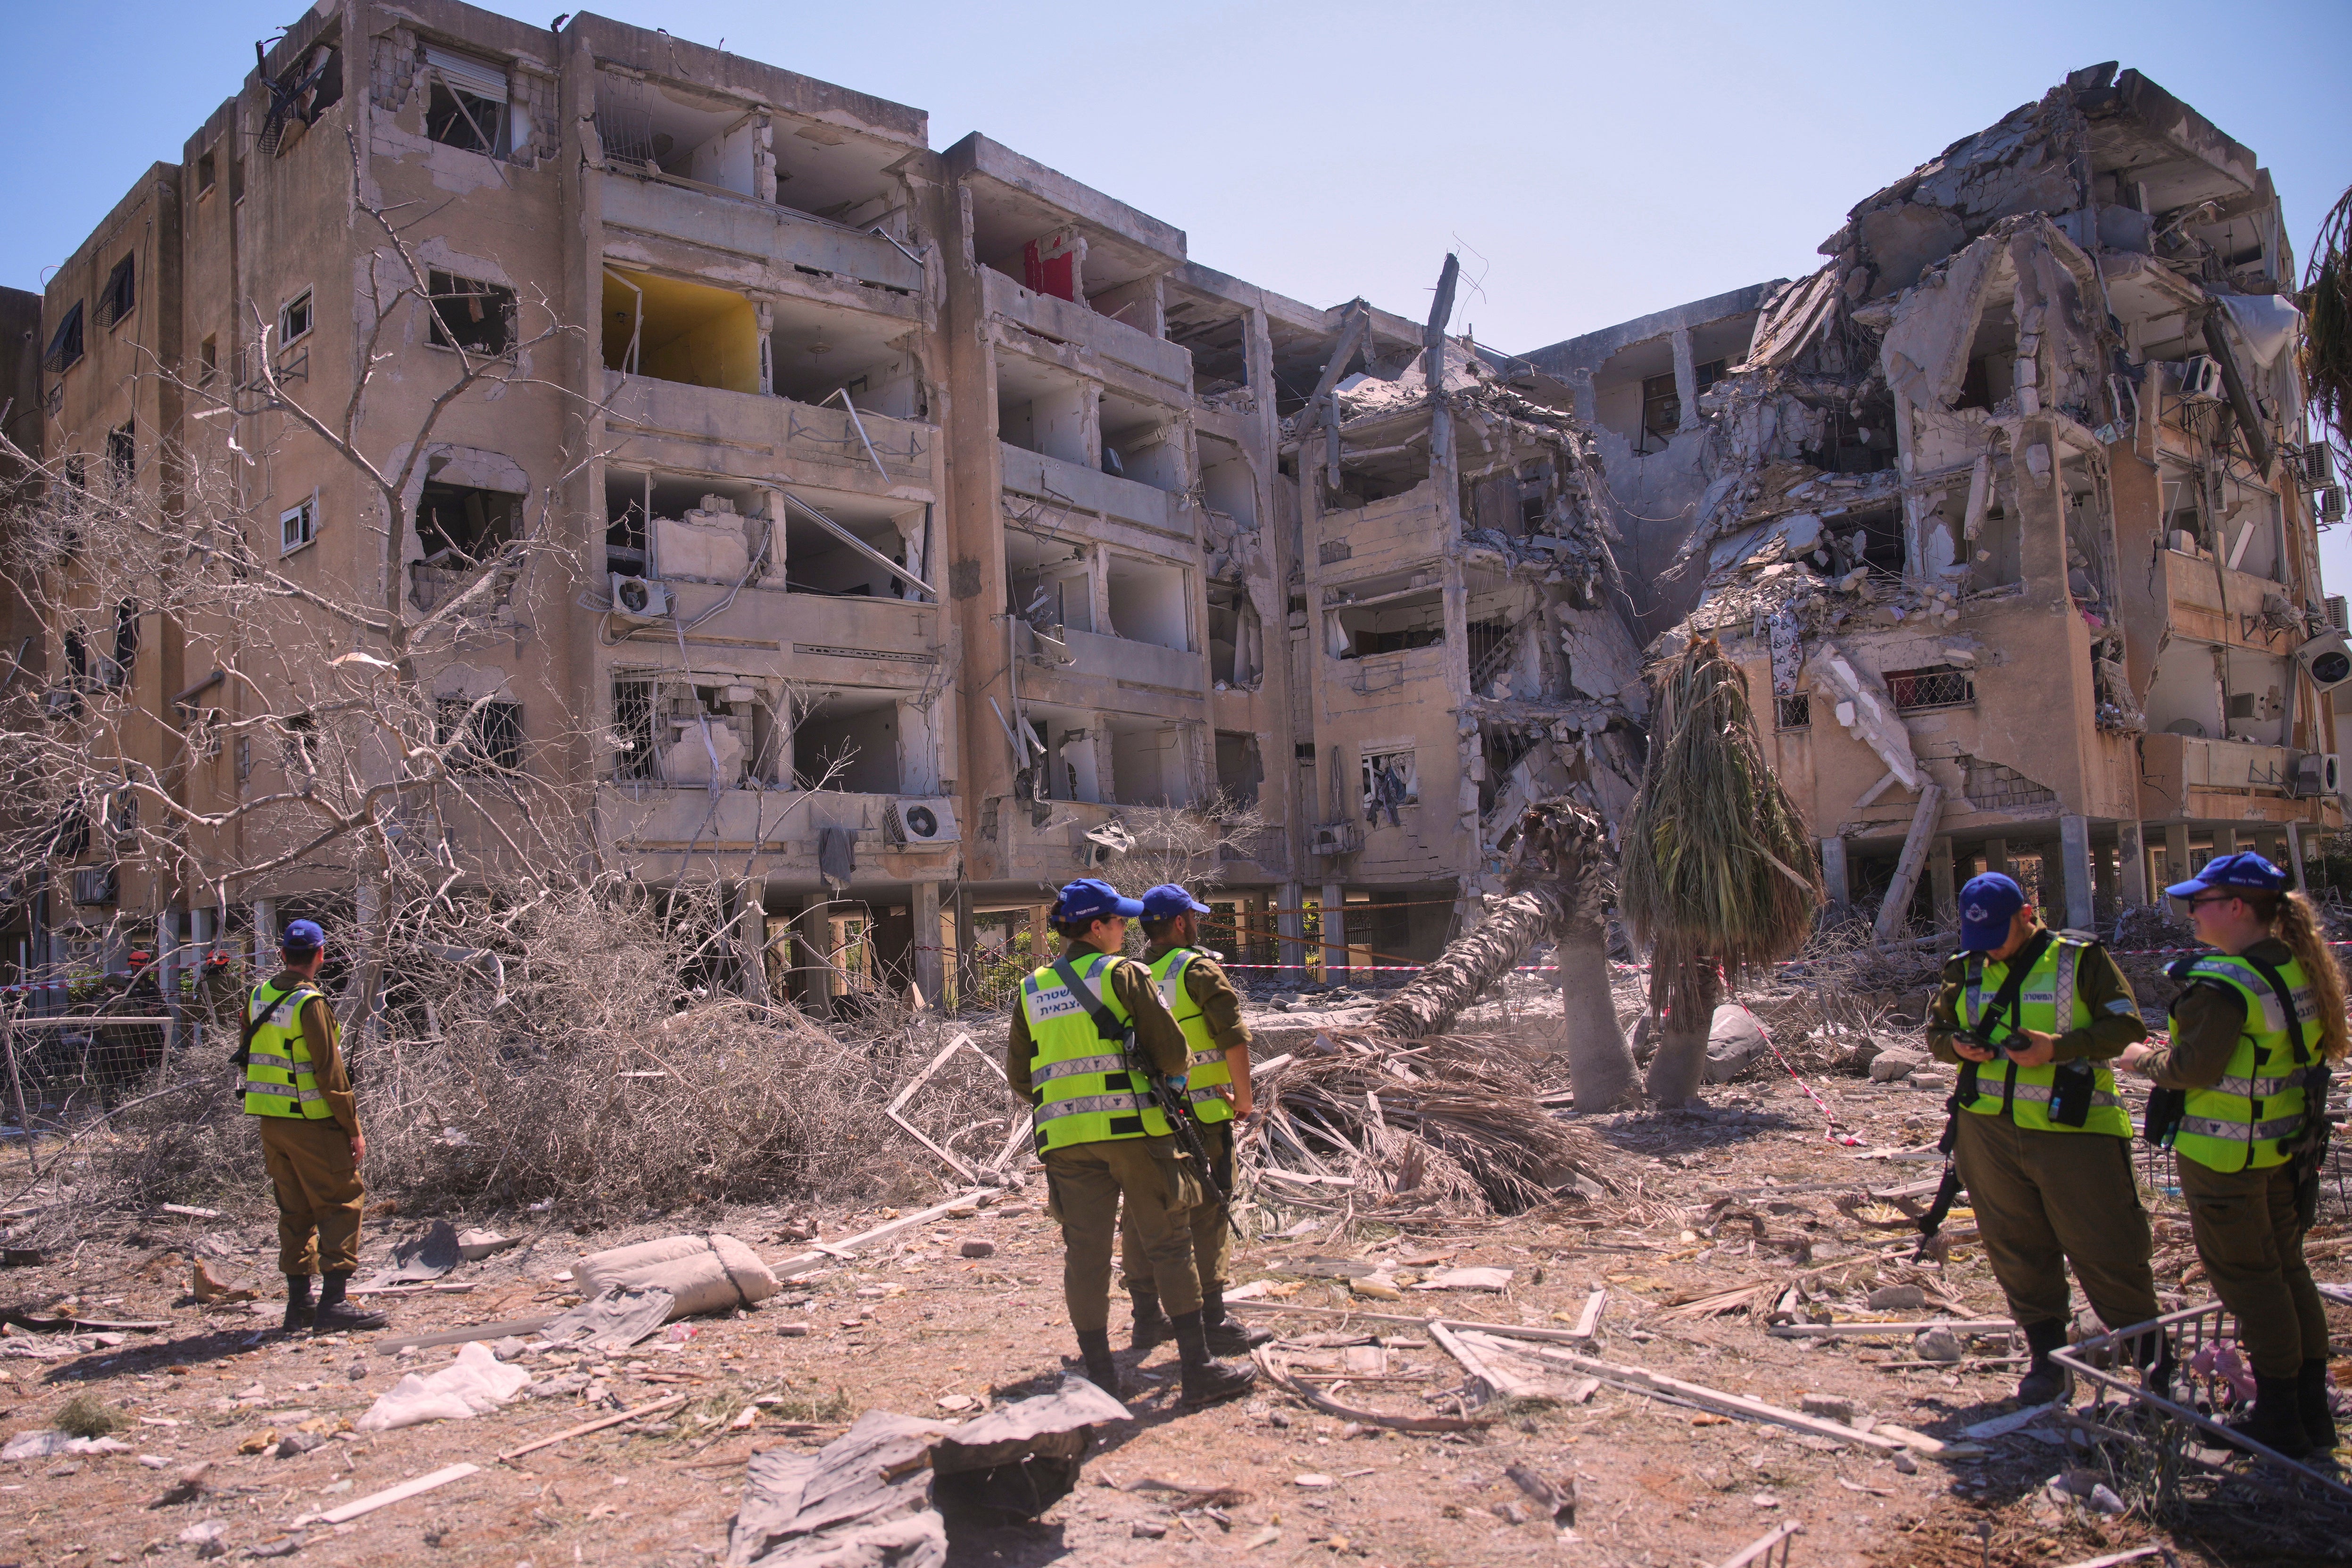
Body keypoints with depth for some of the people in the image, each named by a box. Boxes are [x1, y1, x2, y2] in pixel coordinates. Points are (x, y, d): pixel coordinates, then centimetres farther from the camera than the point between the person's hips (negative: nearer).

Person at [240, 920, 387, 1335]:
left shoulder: (258, 997, 8)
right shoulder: (310, 1003, -17)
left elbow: (249, 1059, 17)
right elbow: (330, 1072, -17)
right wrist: (353, 1128, -12)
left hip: (270, 1121, 8)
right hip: (311, 1122, -8)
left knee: (295, 1210, 14)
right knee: (342, 1203, -1)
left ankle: (298, 1305, 17)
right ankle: (333, 1304, -6)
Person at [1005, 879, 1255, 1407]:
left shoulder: (1032, 990, 13)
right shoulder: (1123, 973, -2)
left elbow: (1018, 1075, 15)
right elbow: (1171, 1047, -5)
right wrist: (1170, 1080, 15)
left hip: (1064, 1137, 4)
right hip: (1131, 1125, -4)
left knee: (1085, 1253, 7)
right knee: (1168, 1244, 3)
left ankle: (1099, 1376, 11)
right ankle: (1199, 1368, 6)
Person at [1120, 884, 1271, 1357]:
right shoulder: (1198, 968, -8)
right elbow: (1234, 1035, -15)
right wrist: (1243, 1097, -4)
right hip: (1200, 1111, -6)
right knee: (1206, 1214, 0)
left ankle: (1147, 1317, 22)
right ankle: (1212, 1321, 4)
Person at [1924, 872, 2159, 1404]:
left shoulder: (2080, 959, -2)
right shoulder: (1967, 970, 10)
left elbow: (2125, 1025, -6)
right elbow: (1936, 1028, 19)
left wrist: (2059, 1048, -20)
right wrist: (1956, 1045, -4)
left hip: (2074, 1129, -4)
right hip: (1988, 1131, 4)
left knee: (2105, 1249, 1)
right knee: (2015, 1249, 8)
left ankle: (2154, 1354, 18)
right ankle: (2046, 1355, 20)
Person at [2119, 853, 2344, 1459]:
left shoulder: (2221, 985, -23)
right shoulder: (2298, 970, 5)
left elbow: (2195, 1068, -23)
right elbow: (2267, 1049, 12)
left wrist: (2147, 1059, -4)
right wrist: (2176, 1051, 13)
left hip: (2223, 1153, -8)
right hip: (2285, 1144, 9)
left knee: (2247, 1278, 4)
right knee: (2288, 1269, 18)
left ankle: (2280, 1419, 13)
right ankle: (2313, 1410, 28)